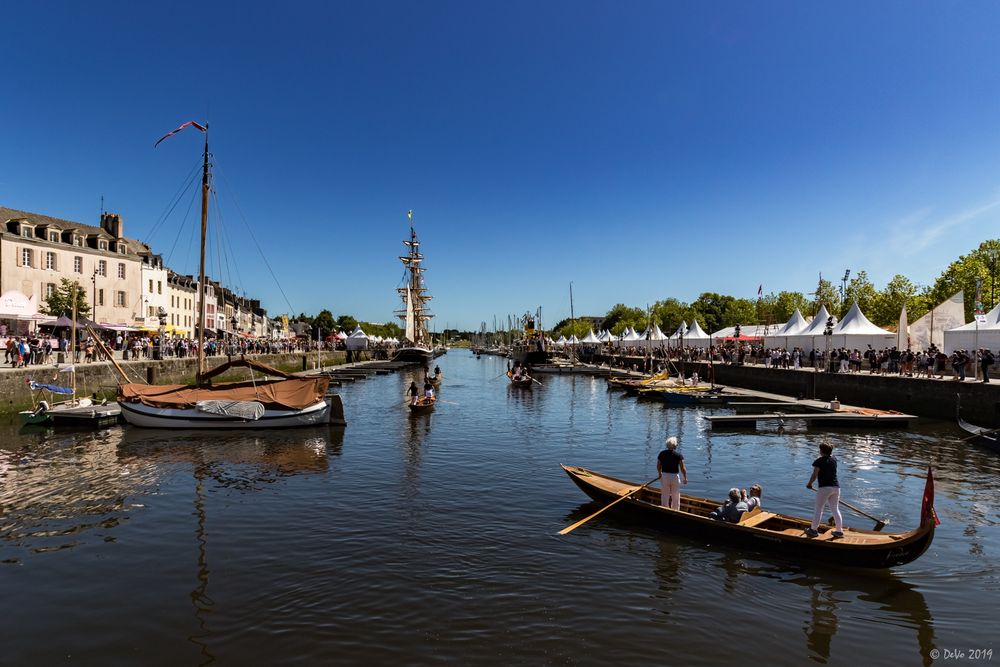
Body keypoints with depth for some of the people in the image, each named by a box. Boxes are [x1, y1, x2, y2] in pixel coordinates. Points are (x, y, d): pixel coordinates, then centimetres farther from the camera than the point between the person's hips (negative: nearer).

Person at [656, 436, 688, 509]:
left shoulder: (661, 454, -4)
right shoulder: (679, 455, -12)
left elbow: (658, 466, 2)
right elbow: (682, 468, -10)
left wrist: (660, 474, 21)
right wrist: (685, 478, 5)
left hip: (664, 476, 2)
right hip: (675, 477, -2)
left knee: (664, 496, 13)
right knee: (675, 497, 15)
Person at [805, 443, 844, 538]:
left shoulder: (819, 461, -9)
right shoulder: (834, 460, 8)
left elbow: (814, 475, -9)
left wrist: (809, 484, 4)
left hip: (825, 488, -6)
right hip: (836, 487, 6)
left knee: (818, 509, 3)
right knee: (835, 509, 13)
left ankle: (813, 530, 10)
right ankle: (839, 531, 19)